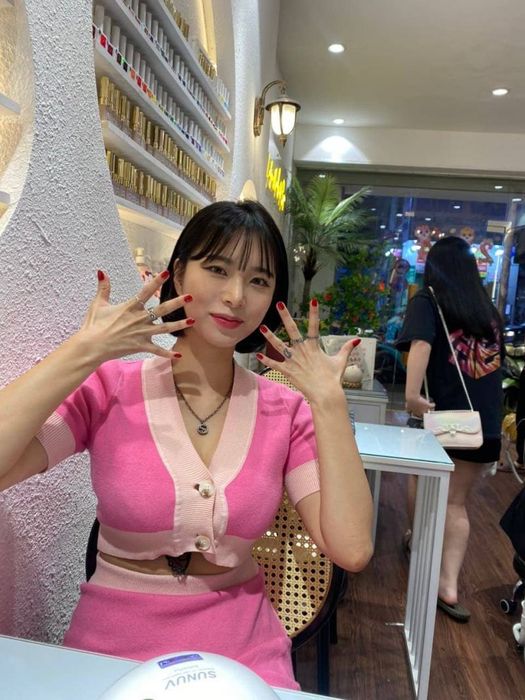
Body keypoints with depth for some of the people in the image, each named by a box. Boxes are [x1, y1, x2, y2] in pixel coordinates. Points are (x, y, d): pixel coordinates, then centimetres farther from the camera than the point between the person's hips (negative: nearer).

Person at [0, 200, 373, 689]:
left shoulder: (285, 412, -4)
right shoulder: (108, 388, -8)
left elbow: (351, 549, -13)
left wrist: (328, 399, -15)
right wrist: (84, 352, -20)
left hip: (241, 646, 2)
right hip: (111, 644, -1)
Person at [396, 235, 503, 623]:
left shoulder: (427, 301, -2)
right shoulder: (489, 309, 11)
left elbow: (421, 343, -22)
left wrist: (412, 394, -30)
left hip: (441, 414, -3)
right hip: (486, 420, 3)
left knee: (422, 479, 23)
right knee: (457, 501, 13)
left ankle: (417, 539, 44)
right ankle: (449, 584, 8)